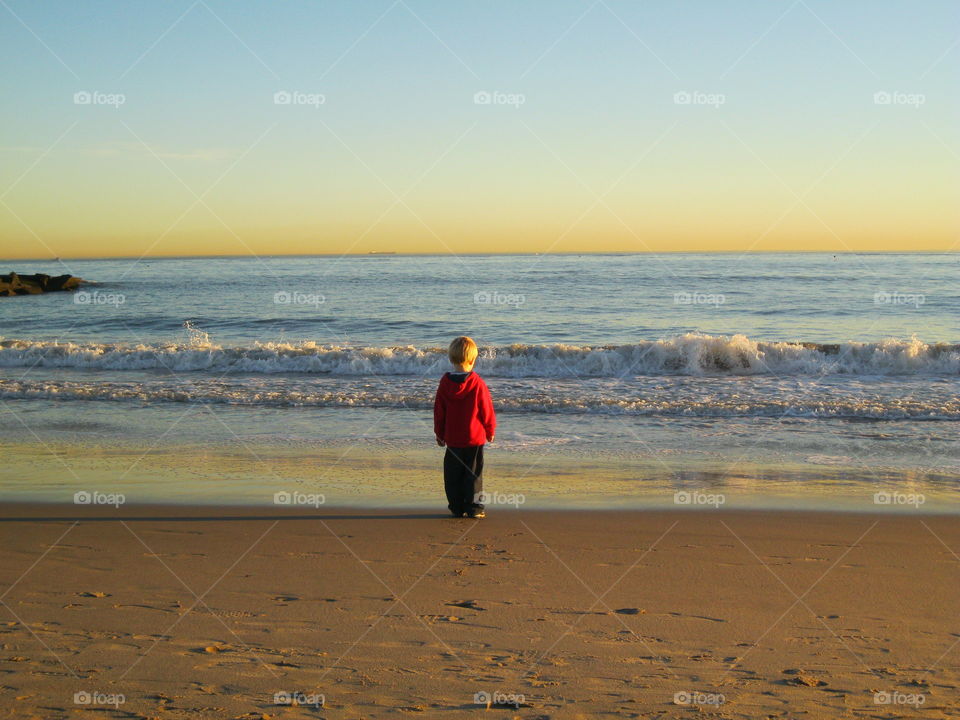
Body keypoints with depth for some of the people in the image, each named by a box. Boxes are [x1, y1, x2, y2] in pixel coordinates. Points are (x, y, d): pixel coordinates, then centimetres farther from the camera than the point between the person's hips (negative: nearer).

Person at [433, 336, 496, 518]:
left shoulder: (445, 383, -2)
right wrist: (490, 431, 11)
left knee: (453, 475, 11)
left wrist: (439, 433, 17)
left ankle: (457, 507, 14)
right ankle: (473, 507, 2)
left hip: (452, 438, 3)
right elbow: (487, 410, -4)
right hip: (475, 437, -3)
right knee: (473, 473, 4)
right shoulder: (478, 383, -11)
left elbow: (438, 411, 5)